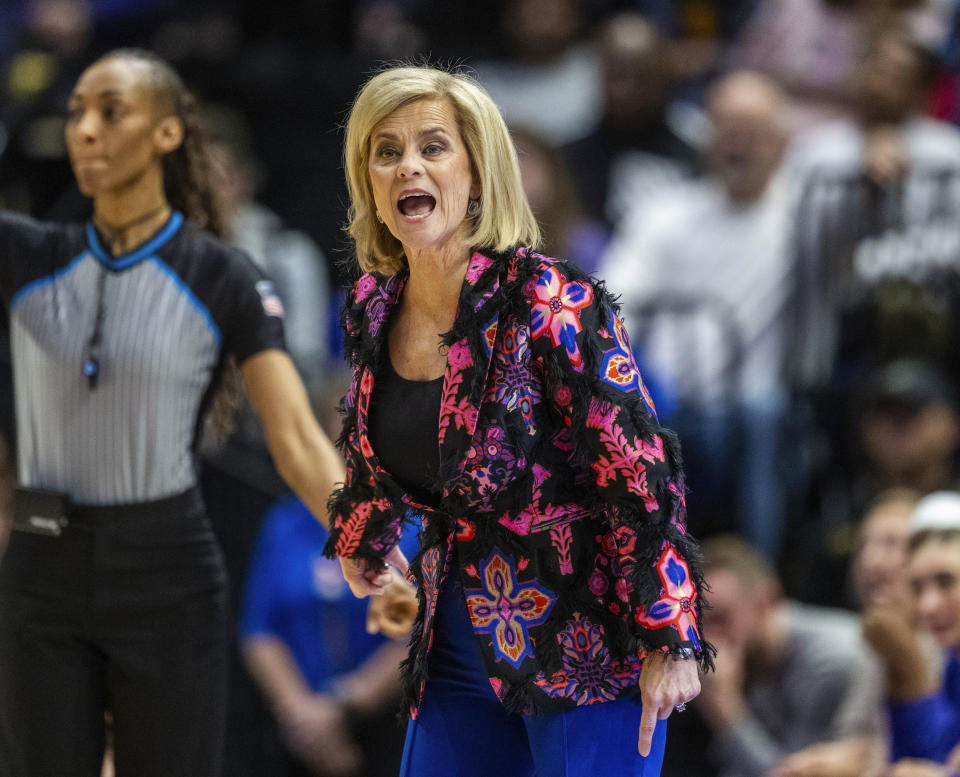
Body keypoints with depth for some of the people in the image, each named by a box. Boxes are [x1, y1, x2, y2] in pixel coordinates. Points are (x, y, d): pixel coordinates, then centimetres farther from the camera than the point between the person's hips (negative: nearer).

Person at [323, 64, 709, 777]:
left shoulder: (554, 308, -17)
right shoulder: (374, 309, 3)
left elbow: (641, 476, -17)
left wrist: (669, 640, -18)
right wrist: (362, 538, 40)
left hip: (583, 643, -6)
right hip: (463, 635, 7)